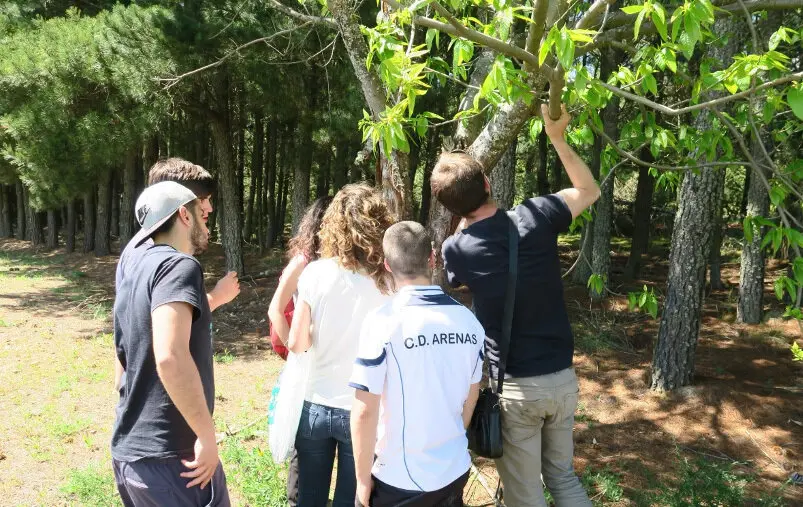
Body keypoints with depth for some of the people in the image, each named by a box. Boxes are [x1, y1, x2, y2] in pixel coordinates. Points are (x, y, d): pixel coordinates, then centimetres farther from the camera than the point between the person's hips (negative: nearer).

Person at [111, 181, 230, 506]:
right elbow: (170, 357, -30)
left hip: (127, 450, 9)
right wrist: (207, 435, -22)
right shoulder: (179, 266, -15)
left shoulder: (136, 268, 12)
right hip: (168, 456, -9)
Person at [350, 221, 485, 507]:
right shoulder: (468, 320, -5)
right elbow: (471, 398, 7)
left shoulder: (383, 322, -19)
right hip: (455, 471, 4)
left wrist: (363, 480, -5)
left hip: (399, 479, -4)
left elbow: (364, 412, -17)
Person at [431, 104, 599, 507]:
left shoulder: (456, 250, -13)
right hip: (562, 378, 3)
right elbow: (590, 190, 10)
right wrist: (557, 136, 13)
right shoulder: (535, 218, -10)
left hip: (514, 386, -3)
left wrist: (464, 208, 15)